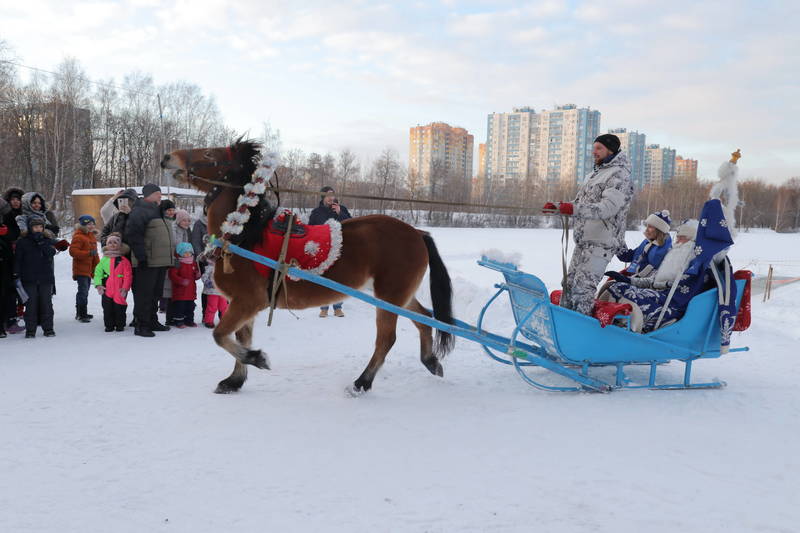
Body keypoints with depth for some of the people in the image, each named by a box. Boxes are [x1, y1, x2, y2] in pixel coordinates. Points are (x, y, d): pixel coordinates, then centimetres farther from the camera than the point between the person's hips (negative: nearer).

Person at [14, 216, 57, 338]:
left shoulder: (48, 241, 8)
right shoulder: (22, 242, 3)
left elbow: (50, 252, -11)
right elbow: (17, 260, 2)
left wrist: (41, 241, -14)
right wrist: (17, 275, -5)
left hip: (46, 278, 1)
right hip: (29, 279, -1)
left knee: (46, 304, 4)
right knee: (31, 304, 0)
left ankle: (48, 328, 12)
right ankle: (30, 330, 7)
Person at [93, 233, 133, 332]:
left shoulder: (124, 260, -4)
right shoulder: (104, 259, 6)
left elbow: (128, 275, -7)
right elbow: (98, 272, 6)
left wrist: (125, 288, -13)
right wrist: (98, 284, -5)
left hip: (120, 290, -3)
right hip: (106, 290, 3)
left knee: (119, 308, 4)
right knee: (107, 308, 8)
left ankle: (120, 325, 18)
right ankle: (109, 325, 20)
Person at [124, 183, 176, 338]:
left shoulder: (157, 212, 21)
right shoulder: (139, 211, -10)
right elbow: (133, 234, -19)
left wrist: (170, 258, 25)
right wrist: (141, 256, -22)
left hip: (160, 262, 10)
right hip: (147, 263, -10)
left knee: (156, 294, 16)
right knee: (144, 294, -5)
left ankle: (152, 322, 26)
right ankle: (141, 326, 0)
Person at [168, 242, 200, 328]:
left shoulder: (194, 263, 11)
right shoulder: (177, 264, -12)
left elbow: (195, 276, 20)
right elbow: (172, 275, -17)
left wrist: (198, 275, -4)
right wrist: (181, 281, -28)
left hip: (191, 291, 6)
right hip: (180, 291, -6)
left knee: (190, 307, 14)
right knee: (179, 307, -2)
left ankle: (189, 320, 26)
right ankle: (178, 321, 8)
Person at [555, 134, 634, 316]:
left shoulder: (619, 175, -9)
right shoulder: (594, 174, 20)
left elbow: (608, 207, -23)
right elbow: (580, 203, 26)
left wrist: (574, 209, -34)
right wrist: (557, 207, 8)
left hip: (601, 242, -9)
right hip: (583, 240, 9)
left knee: (583, 287, -15)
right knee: (570, 284, 11)